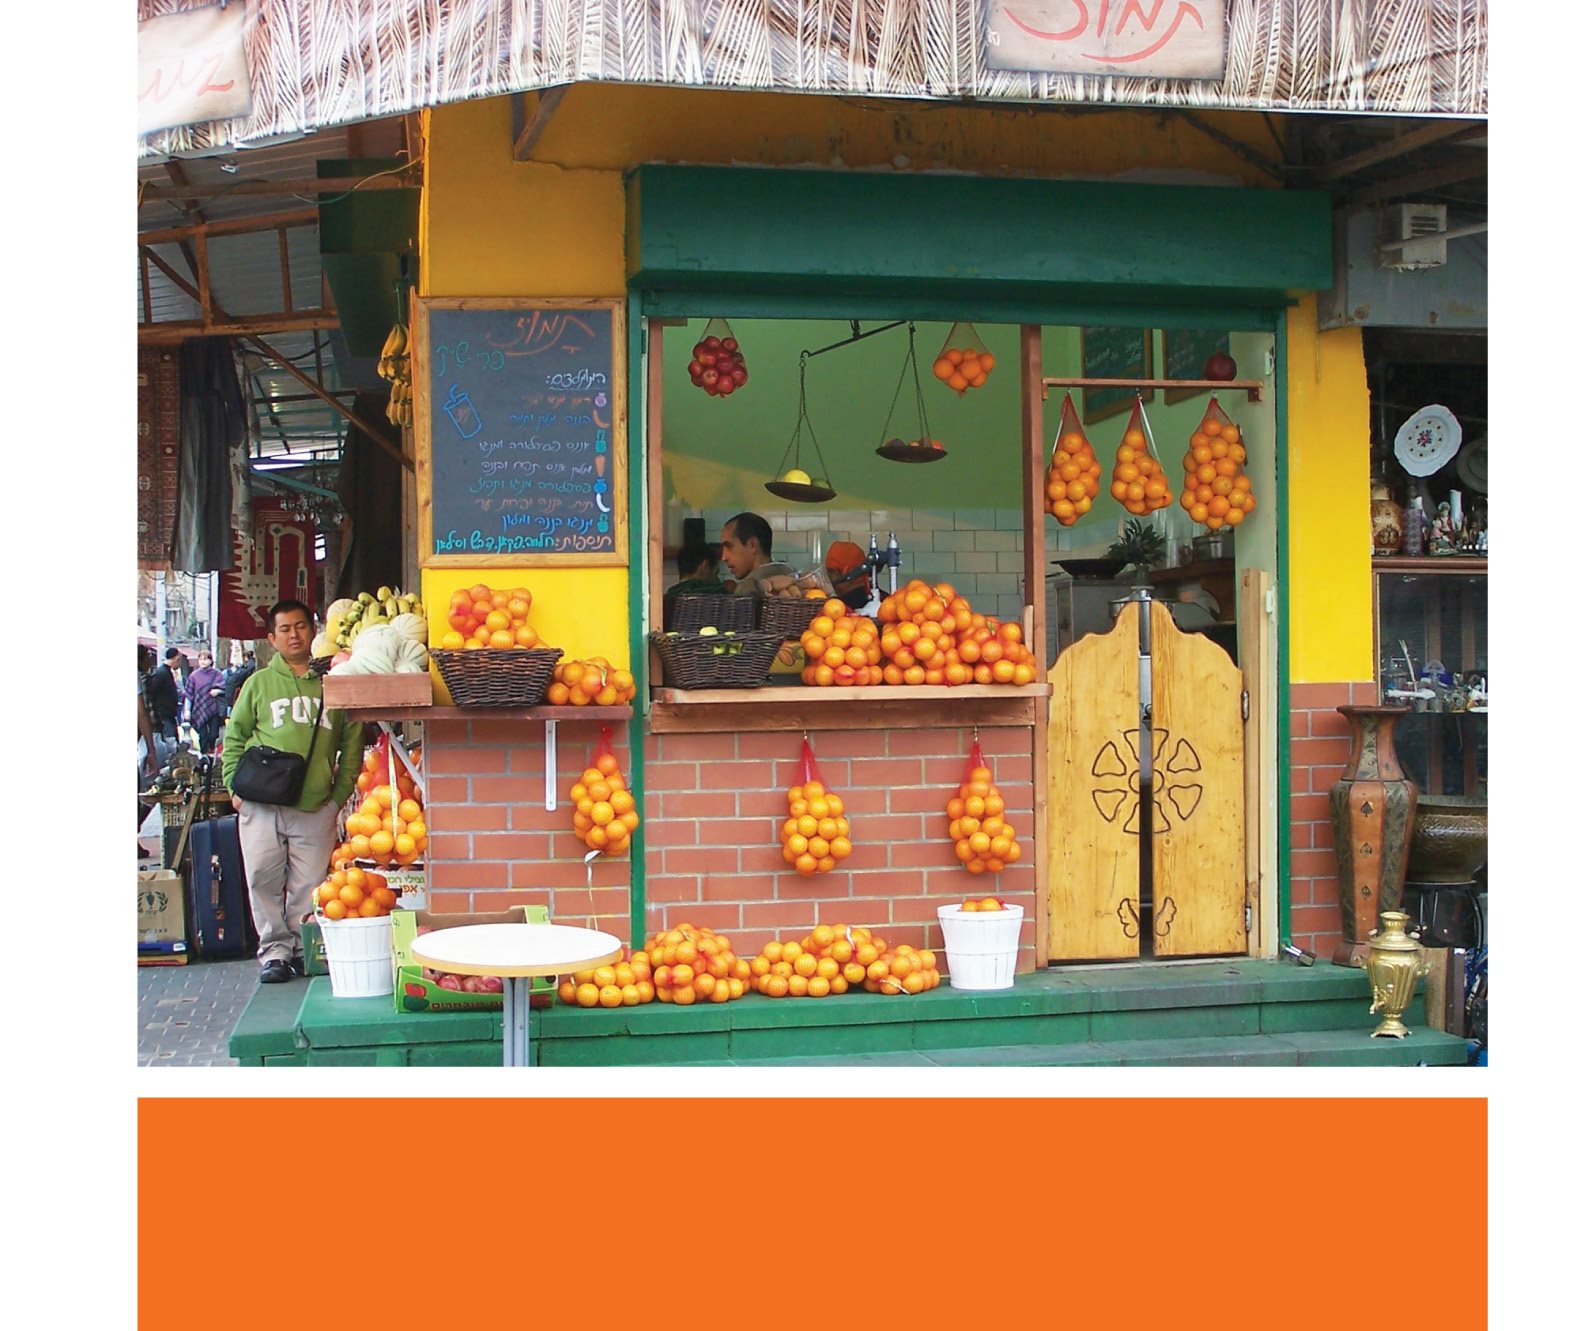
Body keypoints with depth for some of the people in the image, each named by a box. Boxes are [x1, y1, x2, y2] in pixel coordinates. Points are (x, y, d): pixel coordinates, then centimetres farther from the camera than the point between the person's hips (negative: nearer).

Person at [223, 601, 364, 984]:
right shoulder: (259, 683, 11)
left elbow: (352, 744, 12)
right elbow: (234, 738, 13)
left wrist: (341, 793, 4)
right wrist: (236, 787, 2)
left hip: (316, 807, 0)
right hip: (262, 806, 0)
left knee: (310, 885, 1)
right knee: (264, 880, -1)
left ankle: (305, 949, 15)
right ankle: (275, 950, 9)